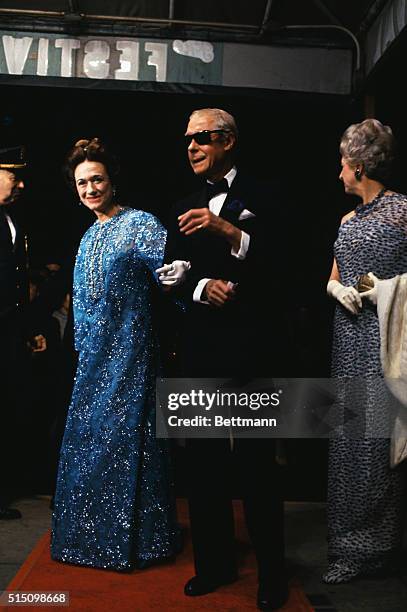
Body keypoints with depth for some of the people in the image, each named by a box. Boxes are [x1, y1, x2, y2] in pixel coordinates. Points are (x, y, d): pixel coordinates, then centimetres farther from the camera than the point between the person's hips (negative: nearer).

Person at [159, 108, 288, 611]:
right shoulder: (185, 208, 17)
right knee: (203, 456, 10)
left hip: (247, 343, -5)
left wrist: (228, 230, -23)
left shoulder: (260, 197, 2)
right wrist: (203, 286, -9)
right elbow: (170, 276, 12)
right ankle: (215, 562, 25)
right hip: (199, 344, 5)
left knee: (256, 457, 0)